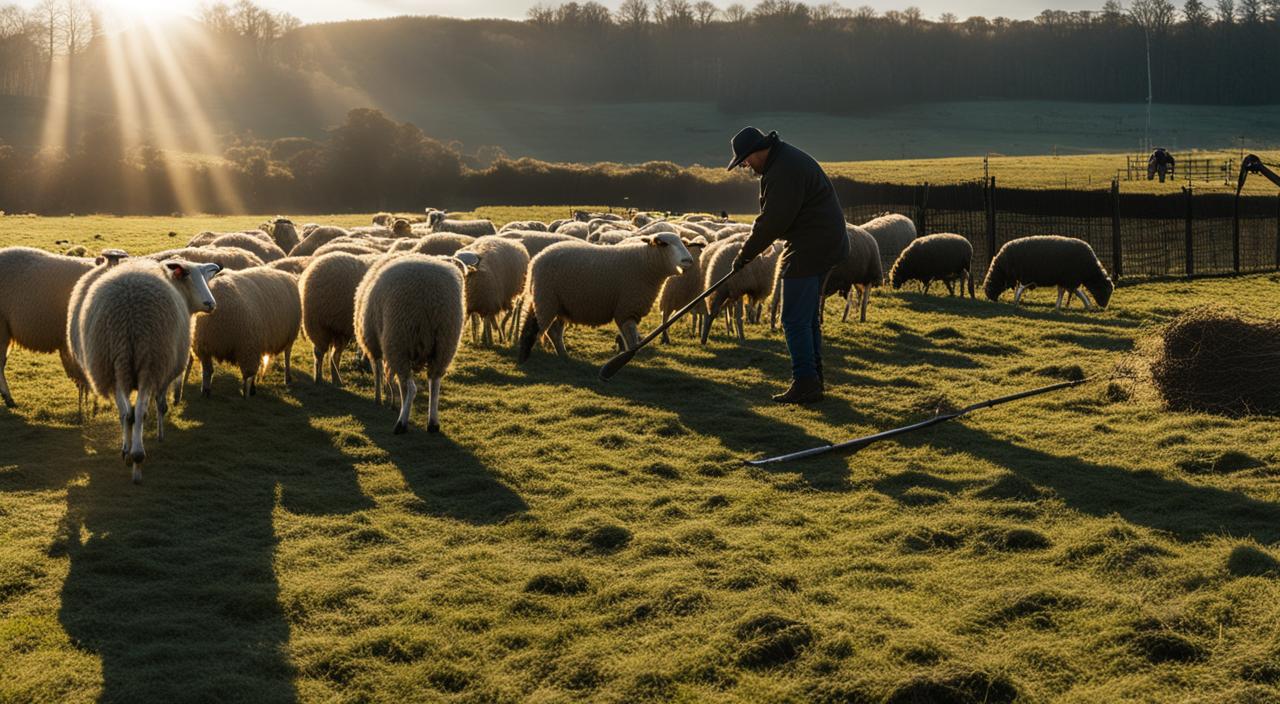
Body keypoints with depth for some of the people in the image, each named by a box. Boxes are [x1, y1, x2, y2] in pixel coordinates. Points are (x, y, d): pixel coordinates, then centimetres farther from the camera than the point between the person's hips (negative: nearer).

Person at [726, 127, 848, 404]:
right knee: (809, 317, 18)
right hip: (825, 245, 11)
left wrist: (745, 254, -11)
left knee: (795, 320, -7)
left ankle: (806, 383, -4)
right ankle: (814, 378, 25)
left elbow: (773, 222, -21)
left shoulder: (784, 172, -21)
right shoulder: (785, 159, 14)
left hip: (809, 251, -11)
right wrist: (750, 249, 18)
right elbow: (772, 216, 21)